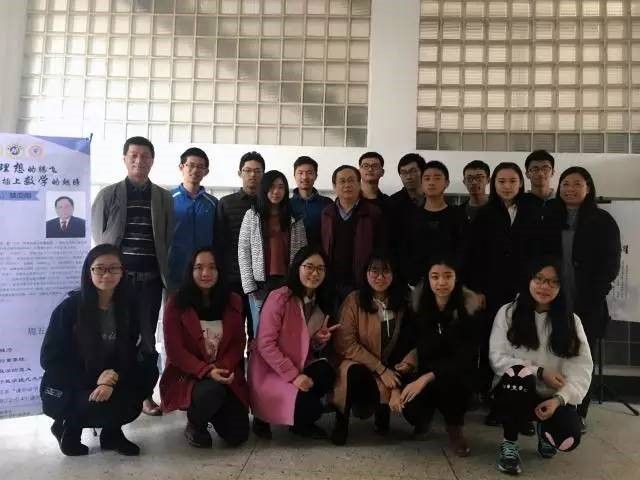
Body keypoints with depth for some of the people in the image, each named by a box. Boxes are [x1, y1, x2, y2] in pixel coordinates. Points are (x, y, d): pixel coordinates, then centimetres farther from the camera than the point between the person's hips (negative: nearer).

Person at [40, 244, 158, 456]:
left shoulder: (127, 308, -3)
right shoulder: (70, 308, -14)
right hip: (65, 389, -4)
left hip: (107, 383, 5)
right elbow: (49, 359, -12)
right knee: (108, 404, -31)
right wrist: (95, 379, -21)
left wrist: (112, 380, -26)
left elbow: (129, 355, -4)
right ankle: (69, 427, 5)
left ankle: (112, 431, 1)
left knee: (148, 371, -19)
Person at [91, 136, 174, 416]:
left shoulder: (164, 198, 9)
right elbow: (98, 236, 5)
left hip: (151, 278, 1)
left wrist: (165, 272, -2)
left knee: (147, 336, 6)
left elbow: (168, 239, 6)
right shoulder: (108, 194, 6)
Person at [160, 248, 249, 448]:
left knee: (238, 435, -9)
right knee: (212, 391, -37)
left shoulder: (233, 302, 3)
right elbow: (174, 350, -12)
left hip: (225, 376, 4)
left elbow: (238, 343, 2)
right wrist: (207, 371, -24)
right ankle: (195, 425, 0)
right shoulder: (176, 303, -8)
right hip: (187, 376, -3)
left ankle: (212, 413, 28)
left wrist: (223, 369, -17)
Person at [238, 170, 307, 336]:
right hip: (261, 283, -1)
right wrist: (249, 285, -5)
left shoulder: (295, 218, 10)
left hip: (289, 283, 1)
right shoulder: (252, 215, 5)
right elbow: (243, 251, 1)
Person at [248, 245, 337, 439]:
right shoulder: (279, 298, -18)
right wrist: (293, 375, -25)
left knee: (326, 373, -24)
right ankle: (264, 418, 7)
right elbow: (265, 345, -20)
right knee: (308, 405, -26)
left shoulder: (321, 302, 5)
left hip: (302, 367, 6)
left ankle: (303, 422, 4)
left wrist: (320, 341, -7)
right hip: (270, 371, -6)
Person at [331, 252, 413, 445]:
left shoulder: (403, 302, 0)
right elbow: (346, 344, -15)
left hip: (391, 368, 4)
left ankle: (383, 409, 11)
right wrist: (381, 370, -18)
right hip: (359, 365, -3)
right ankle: (341, 421, -7)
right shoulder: (354, 300, -10)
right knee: (355, 373, -36)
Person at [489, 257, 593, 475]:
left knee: (568, 439, -26)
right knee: (520, 374, -36)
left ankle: (544, 429, 16)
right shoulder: (508, 312, -3)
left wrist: (559, 399, -22)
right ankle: (509, 443, -12)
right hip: (514, 392, -2)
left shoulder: (571, 320, 3)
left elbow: (582, 367, -5)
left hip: (551, 397, 2)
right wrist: (539, 372, -19)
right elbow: (497, 358, -8)